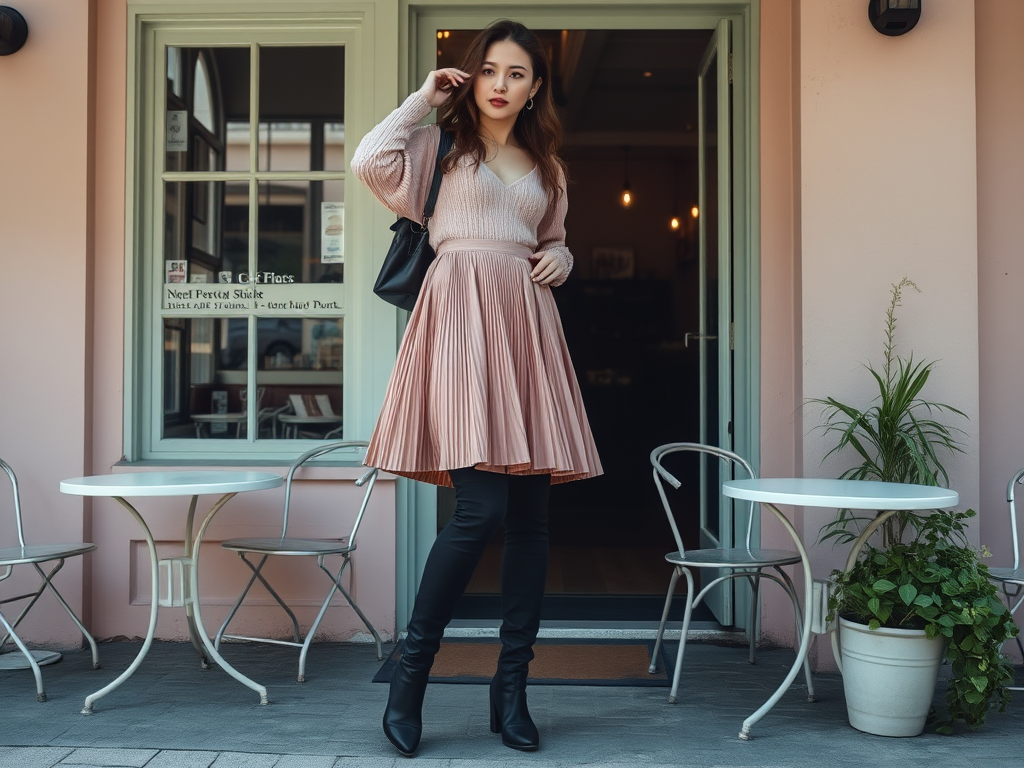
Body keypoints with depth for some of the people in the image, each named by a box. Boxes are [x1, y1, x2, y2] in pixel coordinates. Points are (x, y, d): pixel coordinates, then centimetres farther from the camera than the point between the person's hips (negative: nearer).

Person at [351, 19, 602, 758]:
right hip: (461, 315, -5)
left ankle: (512, 687, 12)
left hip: (526, 323, 5)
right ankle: (412, 670, 1)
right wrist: (423, 101, 4)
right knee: (482, 508, -17)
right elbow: (369, 162, -6)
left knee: (532, 514, 1)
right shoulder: (442, 144, 11)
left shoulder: (545, 165, 23)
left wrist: (560, 260, 9)